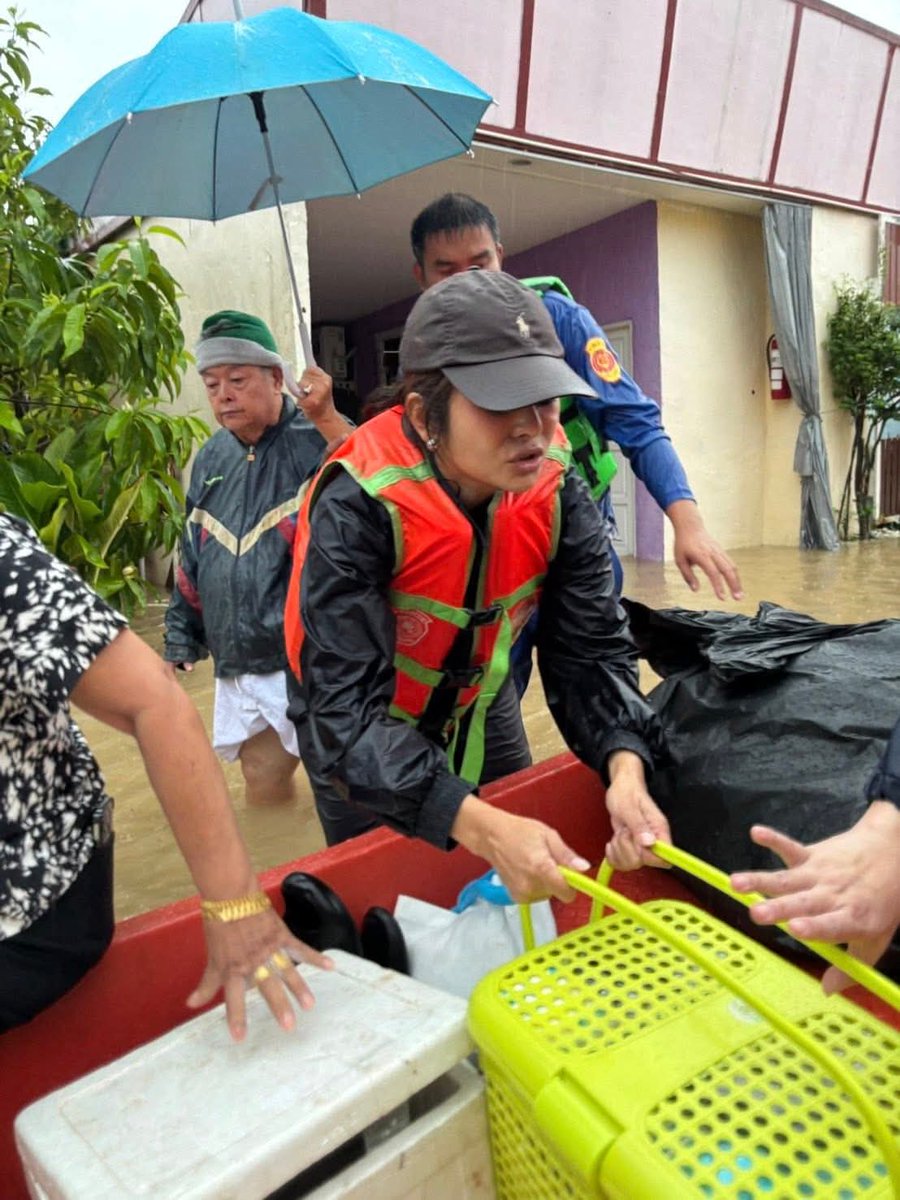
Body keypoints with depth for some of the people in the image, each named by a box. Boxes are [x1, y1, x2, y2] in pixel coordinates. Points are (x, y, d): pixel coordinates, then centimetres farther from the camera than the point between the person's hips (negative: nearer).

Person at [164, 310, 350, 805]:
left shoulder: (318, 441, -9)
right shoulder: (212, 459, 11)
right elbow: (191, 562, 18)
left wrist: (328, 420, -34)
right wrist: (179, 643, 18)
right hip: (239, 667, 7)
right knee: (262, 782, 19)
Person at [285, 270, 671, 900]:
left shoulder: (556, 488, -21)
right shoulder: (355, 508, -34)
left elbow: (592, 649, -19)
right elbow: (348, 711, -38)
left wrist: (625, 768, -37)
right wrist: (482, 828, -49)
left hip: (480, 706, 4)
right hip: (360, 733, -3)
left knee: (521, 887, 21)